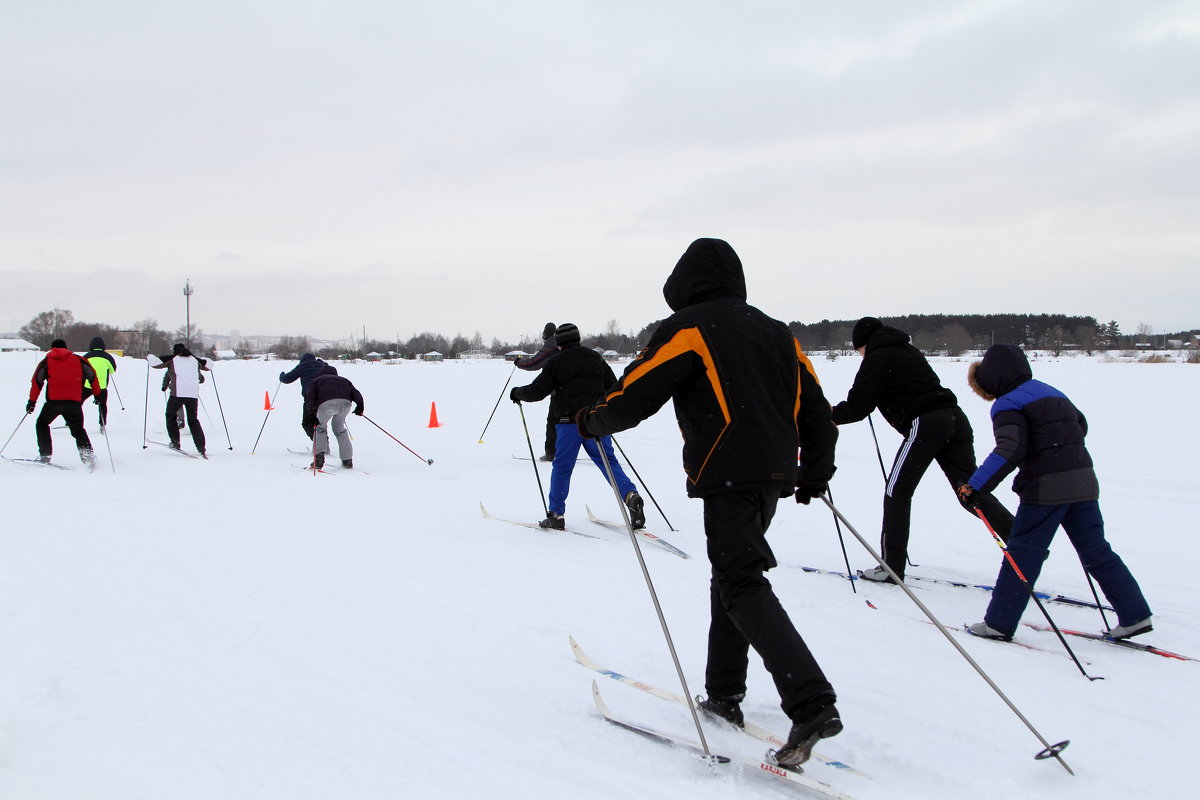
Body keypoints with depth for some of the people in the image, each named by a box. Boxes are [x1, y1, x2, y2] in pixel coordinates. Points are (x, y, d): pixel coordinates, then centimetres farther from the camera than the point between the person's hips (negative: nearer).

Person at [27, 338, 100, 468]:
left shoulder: (46, 362, 14)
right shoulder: (78, 359, 16)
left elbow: (37, 381, 8)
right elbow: (92, 375, 12)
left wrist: (32, 402, 10)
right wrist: (97, 394, 19)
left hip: (54, 400, -1)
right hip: (75, 401, 1)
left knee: (42, 424, 21)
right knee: (78, 430, 14)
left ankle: (45, 455, 12)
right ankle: (88, 456, -5)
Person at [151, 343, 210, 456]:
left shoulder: (172, 359, 8)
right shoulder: (194, 360, 18)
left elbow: (155, 363, 4)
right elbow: (208, 366, 29)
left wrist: (150, 357, 25)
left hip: (178, 393, -3)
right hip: (193, 394, 3)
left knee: (170, 416, 18)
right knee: (193, 420, 13)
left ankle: (175, 442, 8)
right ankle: (201, 447, 2)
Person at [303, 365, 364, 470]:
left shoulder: (316, 381, 33)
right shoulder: (344, 380, 41)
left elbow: (310, 397, 14)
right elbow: (354, 392, 22)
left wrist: (311, 414, 3)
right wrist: (360, 405, 11)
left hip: (327, 403, -3)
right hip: (346, 403, 3)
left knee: (320, 427, 22)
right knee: (339, 428, 26)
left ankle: (319, 457, 5)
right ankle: (347, 460, 22)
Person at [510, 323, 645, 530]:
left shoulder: (555, 363, -1)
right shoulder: (596, 358, 13)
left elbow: (537, 391, -3)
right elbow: (614, 387, 17)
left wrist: (517, 393, 15)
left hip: (568, 421, -3)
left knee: (561, 467, 5)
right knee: (608, 462, 6)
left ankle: (556, 515, 8)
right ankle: (631, 496, -14)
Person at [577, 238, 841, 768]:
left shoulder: (688, 328, -2)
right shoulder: (775, 331, 19)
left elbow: (632, 398, -5)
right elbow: (816, 408, 18)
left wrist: (590, 420, 15)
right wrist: (815, 475, 28)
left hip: (728, 476, -8)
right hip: (775, 474, 8)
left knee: (744, 588, -10)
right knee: (730, 576, 19)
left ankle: (812, 705, -21)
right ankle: (724, 694, 23)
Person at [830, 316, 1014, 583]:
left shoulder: (877, 358, 0)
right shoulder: (908, 351, 24)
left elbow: (859, 405, -4)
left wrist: (829, 416, 12)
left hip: (925, 423, -8)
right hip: (954, 418, 8)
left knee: (896, 493, 0)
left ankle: (891, 566, 1)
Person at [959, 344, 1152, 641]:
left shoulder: (1007, 405, -7)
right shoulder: (1051, 392, 18)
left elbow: (1010, 451, -22)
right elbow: (1080, 425, 32)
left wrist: (975, 486, -23)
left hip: (1046, 487, -7)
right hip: (1084, 482, 7)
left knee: (1022, 553, -1)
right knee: (1096, 552, 13)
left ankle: (999, 623, 3)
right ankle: (1135, 615, 13)